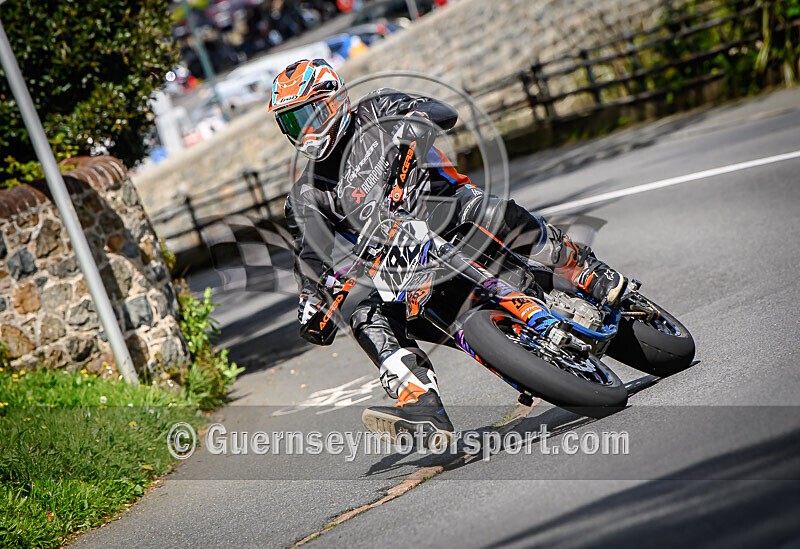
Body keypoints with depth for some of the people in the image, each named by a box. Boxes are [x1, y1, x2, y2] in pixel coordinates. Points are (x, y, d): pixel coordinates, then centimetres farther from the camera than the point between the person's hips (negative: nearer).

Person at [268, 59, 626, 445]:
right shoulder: (305, 196, 17)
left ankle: (597, 279, -22)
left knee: (499, 215, -35)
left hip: (449, 212, -3)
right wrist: (310, 306, -8)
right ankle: (423, 406, -37)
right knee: (369, 319, -23)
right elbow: (310, 256, 9)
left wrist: (412, 129, -28)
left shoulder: (373, 114, 8)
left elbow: (442, 112, -6)